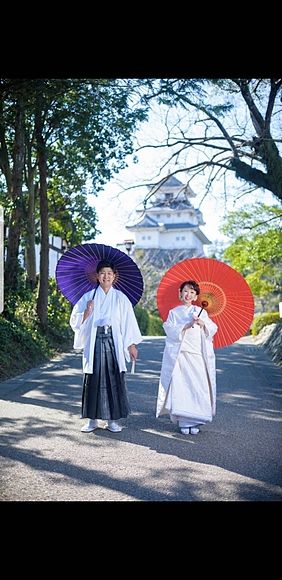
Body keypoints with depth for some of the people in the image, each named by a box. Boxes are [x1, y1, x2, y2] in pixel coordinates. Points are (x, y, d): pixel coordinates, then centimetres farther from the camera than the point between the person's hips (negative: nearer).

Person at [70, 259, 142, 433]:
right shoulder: (89, 296, 7)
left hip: (114, 343, 0)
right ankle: (92, 419, 10)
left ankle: (113, 419, 7)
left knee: (114, 378, -1)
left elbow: (129, 322, 6)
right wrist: (87, 312, -15)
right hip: (94, 342, 0)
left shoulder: (121, 298, 7)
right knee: (93, 379, 1)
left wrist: (132, 344, 1)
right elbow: (76, 320, 4)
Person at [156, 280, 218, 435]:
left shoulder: (201, 312, 16)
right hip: (179, 355, -1)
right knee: (180, 387, -8)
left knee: (198, 387, -7)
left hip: (197, 355, 1)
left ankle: (194, 421, 1)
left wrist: (203, 324, -12)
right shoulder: (173, 312, 12)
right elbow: (170, 330, -2)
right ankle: (184, 422, -1)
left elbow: (213, 329, 7)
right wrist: (186, 326, -14)